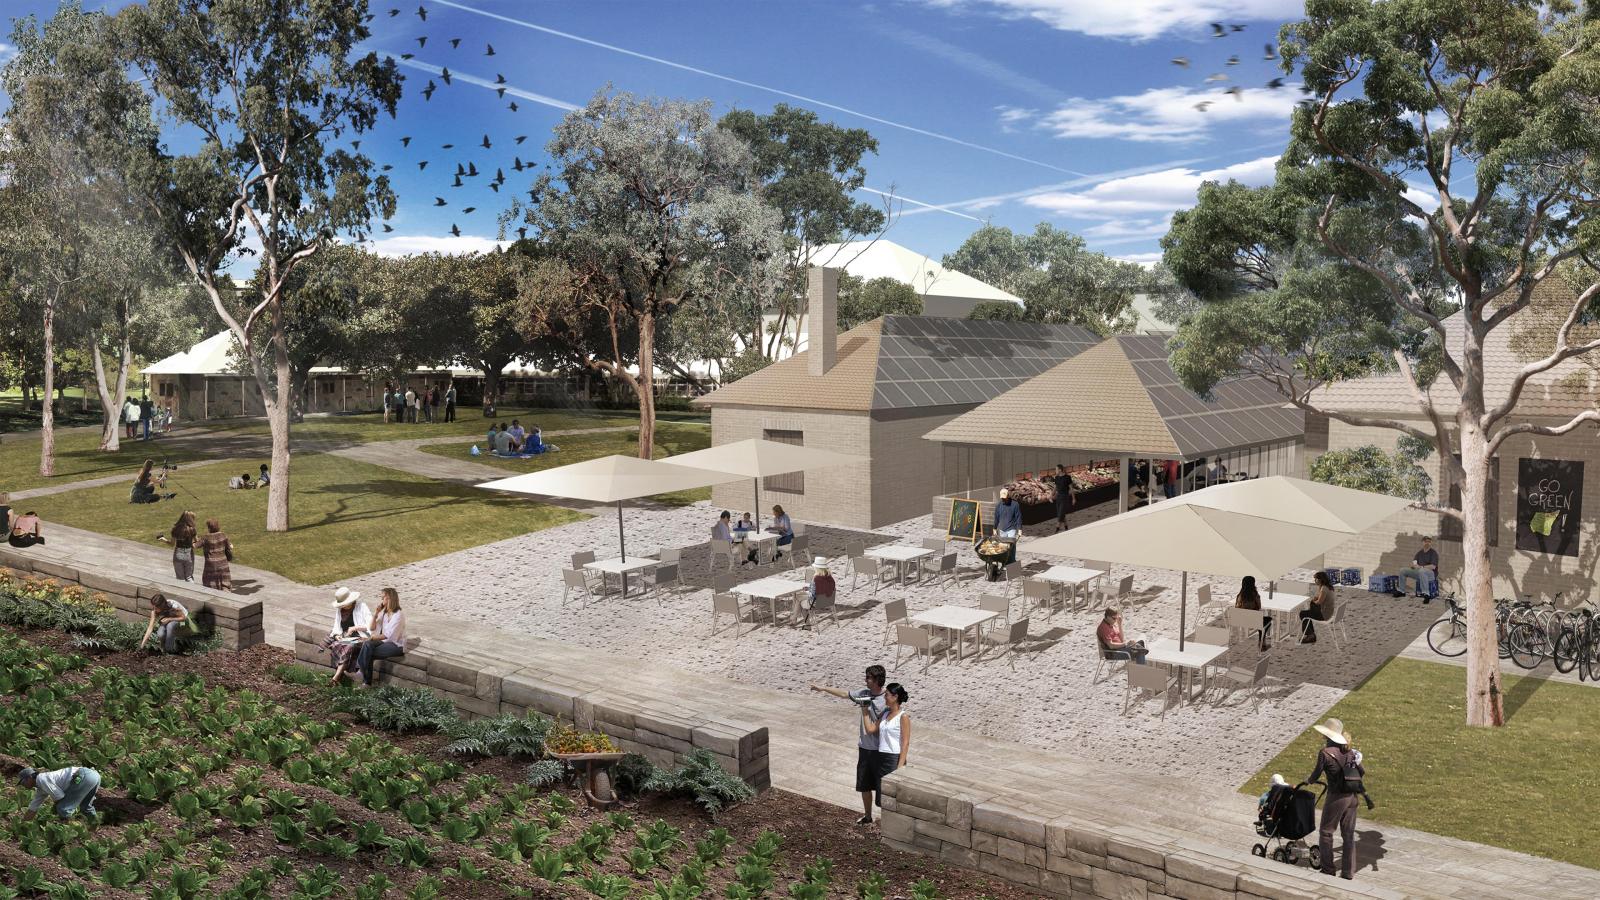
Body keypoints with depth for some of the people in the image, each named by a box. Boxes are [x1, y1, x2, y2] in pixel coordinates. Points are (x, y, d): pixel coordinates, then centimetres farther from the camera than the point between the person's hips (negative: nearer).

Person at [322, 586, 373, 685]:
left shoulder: (362, 607, -3)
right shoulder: (339, 610, 15)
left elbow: (371, 626, -10)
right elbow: (336, 627, 17)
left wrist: (355, 628, -16)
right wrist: (336, 634, -4)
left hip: (359, 638, -5)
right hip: (344, 638, 5)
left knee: (348, 648, -34)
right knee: (335, 646, -28)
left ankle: (336, 677, -38)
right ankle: (340, 674, -27)